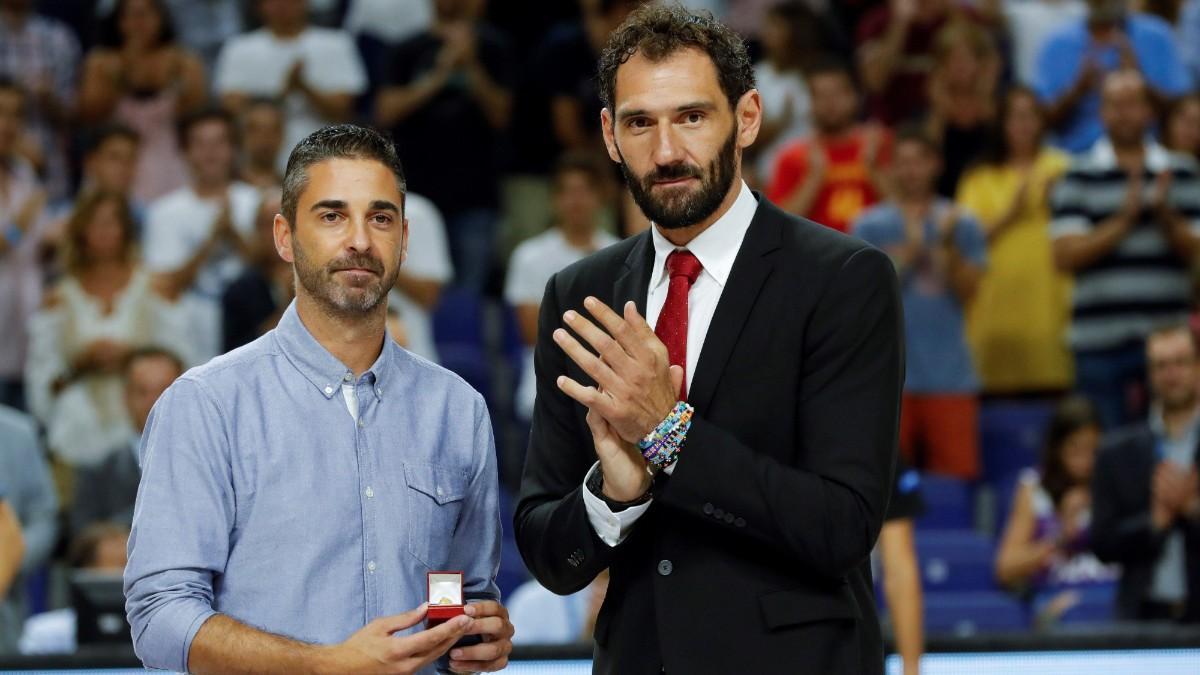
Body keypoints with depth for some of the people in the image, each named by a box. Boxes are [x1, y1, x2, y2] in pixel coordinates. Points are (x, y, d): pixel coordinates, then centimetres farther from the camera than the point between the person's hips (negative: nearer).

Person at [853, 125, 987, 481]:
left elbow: (967, 291, 1)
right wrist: (910, 252, -10)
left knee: (956, 472, -4)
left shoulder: (960, 223, 9)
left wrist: (947, 247, -12)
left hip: (949, 371, 1)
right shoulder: (869, 226, 7)